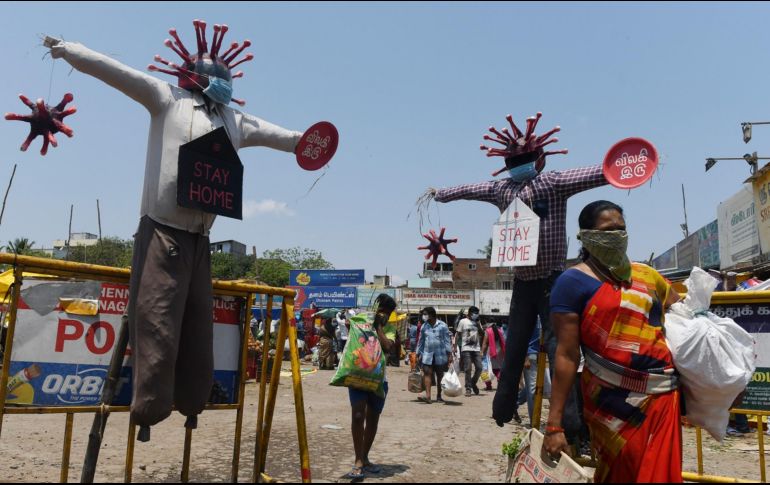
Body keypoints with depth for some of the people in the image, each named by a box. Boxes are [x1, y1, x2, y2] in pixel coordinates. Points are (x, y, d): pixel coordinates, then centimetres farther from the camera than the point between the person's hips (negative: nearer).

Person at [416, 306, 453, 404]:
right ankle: (427, 396, -16)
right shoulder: (424, 326, 9)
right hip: (427, 354, 2)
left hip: (440, 355, -2)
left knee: (440, 375, 7)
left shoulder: (442, 325, -2)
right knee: (427, 373, -11)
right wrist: (418, 354, 12)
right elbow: (421, 341, 14)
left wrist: (449, 354, -7)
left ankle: (439, 396, 19)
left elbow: (447, 340, -2)